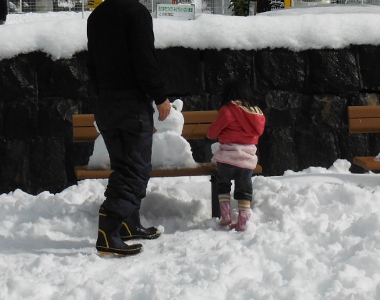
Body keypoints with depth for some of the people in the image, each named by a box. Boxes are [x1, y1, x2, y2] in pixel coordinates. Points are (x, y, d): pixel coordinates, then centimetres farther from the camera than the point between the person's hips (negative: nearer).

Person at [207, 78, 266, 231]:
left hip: (229, 155, -4)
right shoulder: (257, 113, 7)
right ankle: (242, 223, 9)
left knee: (223, 184, 16)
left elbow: (212, 132, -2)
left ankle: (226, 216, 9)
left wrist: (210, 133, 21)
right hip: (248, 156, 4)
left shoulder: (227, 110, -7)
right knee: (244, 189, 11)